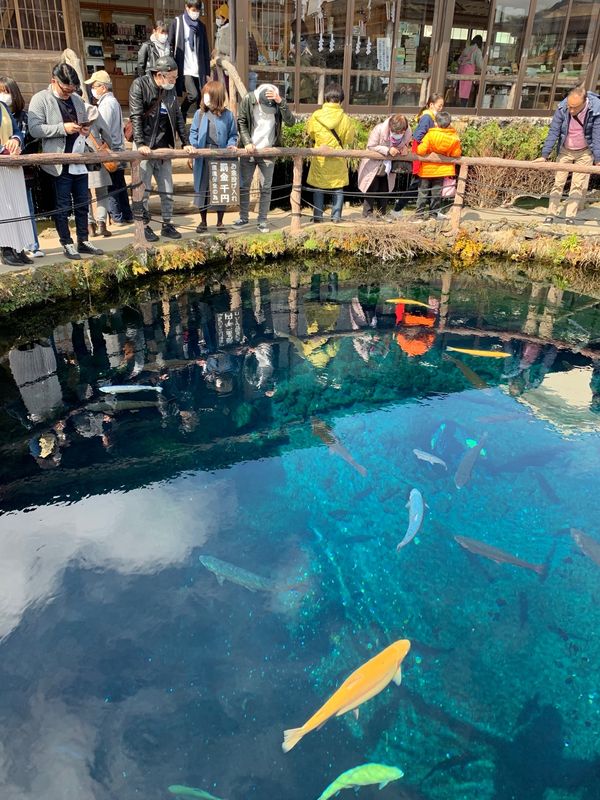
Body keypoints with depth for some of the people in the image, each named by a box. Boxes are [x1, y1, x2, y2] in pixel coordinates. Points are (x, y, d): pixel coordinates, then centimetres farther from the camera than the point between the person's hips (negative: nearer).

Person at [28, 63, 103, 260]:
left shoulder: (77, 100, 14)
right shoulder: (40, 99, -4)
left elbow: (85, 123, 28)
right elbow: (34, 129, -12)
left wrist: (86, 129, 3)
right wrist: (63, 128, -20)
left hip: (79, 161, 6)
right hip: (59, 163, -5)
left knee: (82, 204, 11)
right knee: (63, 206, 2)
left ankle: (83, 241, 21)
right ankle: (67, 244, 12)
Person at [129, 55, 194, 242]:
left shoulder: (171, 89, 10)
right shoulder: (139, 85, -7)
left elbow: (178, 116, 14)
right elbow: (136, 116, -13)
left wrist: (185, 142, 7)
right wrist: (140, 144, -22)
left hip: (164, 147, 6)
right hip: (145, 147, -6)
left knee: (167, 190, 9)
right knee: (143, 190, -2)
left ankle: (167, 225, 19)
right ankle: (144, 226, 8)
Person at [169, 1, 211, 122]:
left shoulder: (201, 26, 14)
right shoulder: (177, 22, 2)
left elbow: (206, 50, 15)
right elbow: (170, 45, 2)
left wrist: (207, 72, 11)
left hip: (199, 70, 4)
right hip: (184, 68, -4)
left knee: (201, 101, -2)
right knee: (193, 95, -21)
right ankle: (181, 114, 7)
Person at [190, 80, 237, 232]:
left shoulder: (227, 115, 1)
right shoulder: (200, 113, 3)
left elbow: (233, 134, 8)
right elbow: (193, 132, 7)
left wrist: (231, 145, -11)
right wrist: (193, 146, -10)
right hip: (203, 156, 1)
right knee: (202, 188, 6)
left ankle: (220, 222, 18)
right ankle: (203, 221, 18)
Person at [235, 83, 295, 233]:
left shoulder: (279, 103, -9)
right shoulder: (248, 100, -10)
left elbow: (290, 122, -22)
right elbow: (241, 122, -5)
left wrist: (281, 102, -32)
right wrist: (247, 142, -16)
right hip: (249, 151, 0)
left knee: (266, 187, 2)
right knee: (244, 186, 7)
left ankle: (262, 221, 12)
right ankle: (243, 217, 21)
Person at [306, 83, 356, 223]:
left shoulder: (316, 116, -8)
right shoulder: (345, 118, -9)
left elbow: (310, 133, 8)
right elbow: (350, 139, 0)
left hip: (320, 158, 0)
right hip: (338, 159, 0)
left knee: (318, 188, 10)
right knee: (338, 189, 10)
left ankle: (317, 216, 11)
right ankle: (336, 216, 11)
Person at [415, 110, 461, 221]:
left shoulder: (430, 135, -19)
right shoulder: (454, 138, -9)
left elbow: (421, 150, -23)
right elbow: (456, 154, -4)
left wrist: (417, 148, -2)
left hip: (426, 169, -2)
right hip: (441, 169, 2)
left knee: (423, 192, 6)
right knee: (437, 192, 15)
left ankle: (419, 214, 6)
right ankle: (435, 212, 21)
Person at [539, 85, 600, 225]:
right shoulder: (562, 109, -22)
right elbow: (553, 132, -16)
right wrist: (544, 155, -19)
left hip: (585, 152, -1)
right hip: (565, 151, 1)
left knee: (578, 185, -3)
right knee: (558, 182, 1)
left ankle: (570, 216, 2)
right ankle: (551, 214, 5)